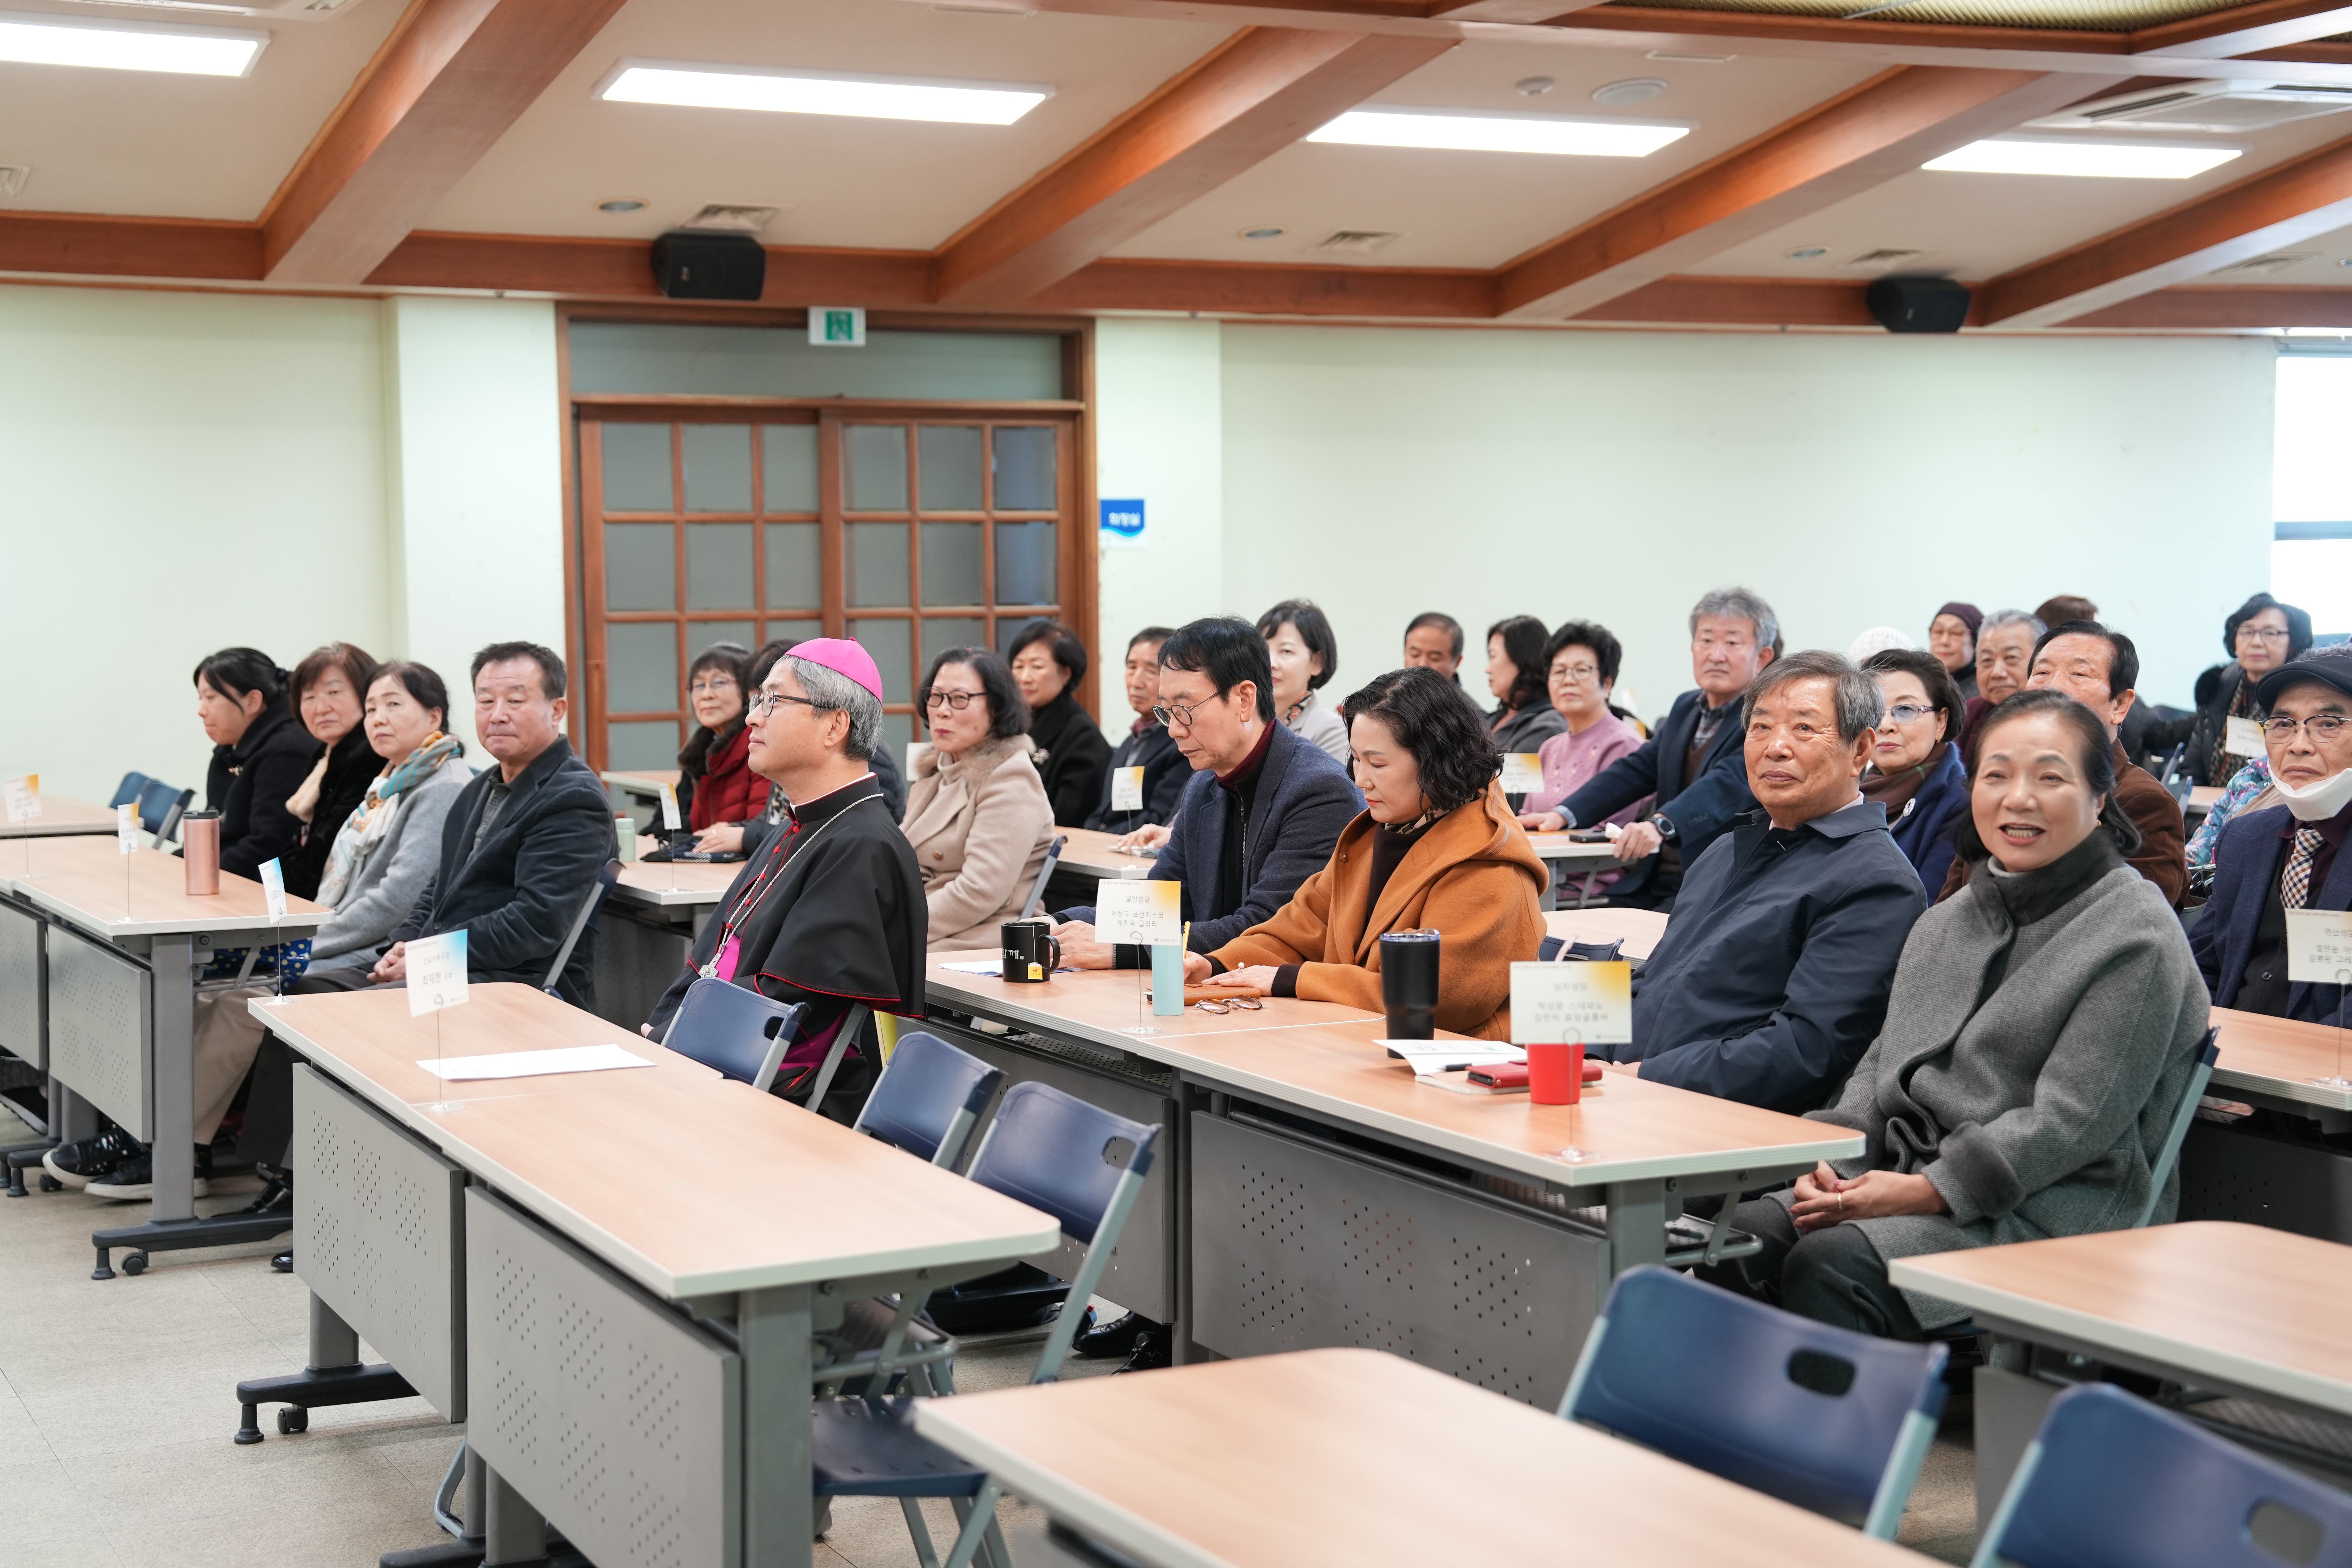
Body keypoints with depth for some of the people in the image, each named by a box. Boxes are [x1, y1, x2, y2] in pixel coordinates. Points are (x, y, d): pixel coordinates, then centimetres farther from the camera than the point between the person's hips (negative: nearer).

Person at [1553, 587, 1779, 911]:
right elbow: (1636, 769, 13)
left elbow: (1731, 782, -24)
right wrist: (1564, 814, -2)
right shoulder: (1686, 708, 18)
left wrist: (1661, 824, -40)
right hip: (1654, 884, 7)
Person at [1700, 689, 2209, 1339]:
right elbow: (1883, 1064, 19)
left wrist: (1924, 1191, -19)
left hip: (2050, 1208, -7)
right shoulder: (1946, 924, 18)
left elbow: (2071, 1124, -14)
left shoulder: (2138, 938, -7)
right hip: (1901, 1173, 7)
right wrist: (1831, 1161, -2)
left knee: (1830, 1267, -31)